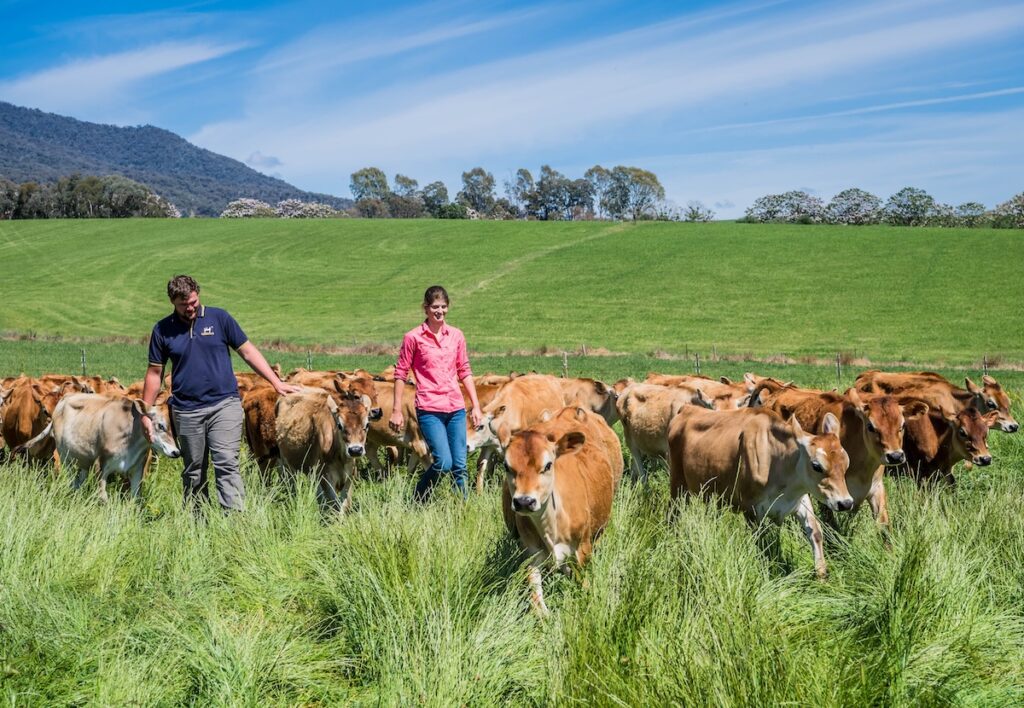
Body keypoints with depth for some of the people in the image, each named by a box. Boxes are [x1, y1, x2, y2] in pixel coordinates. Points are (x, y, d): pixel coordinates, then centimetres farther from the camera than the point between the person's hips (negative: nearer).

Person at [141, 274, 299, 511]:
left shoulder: (219, 318, 1)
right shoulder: (163, 330, 4)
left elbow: (247, 351, 3)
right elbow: (154, 373, 9)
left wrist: (276, 383, -3)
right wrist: (145, 413, 6)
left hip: (225, 405, -2)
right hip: (186, 411, 2)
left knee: (227, 464, -11)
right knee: (193, 472, 9)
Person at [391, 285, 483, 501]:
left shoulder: (456, 335, 9)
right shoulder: (413, 337, -2)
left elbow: (465, 371, 14)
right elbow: (400, 374, 1)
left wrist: (476, 406, 10)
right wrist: (396, 411, -2)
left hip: (456, 408, 4)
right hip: (429, 410, -4)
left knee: (460, 466, 2)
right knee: (443, 462, -13)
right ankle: (418, 503, 10)